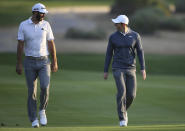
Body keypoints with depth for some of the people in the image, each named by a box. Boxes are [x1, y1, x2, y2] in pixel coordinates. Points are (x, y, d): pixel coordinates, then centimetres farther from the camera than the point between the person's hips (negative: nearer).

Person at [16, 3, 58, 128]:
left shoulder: (46, 25, 3)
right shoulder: (23, 25, -2)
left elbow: (51, 44, 5)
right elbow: (20, 45, -3)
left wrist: (55, 62, 1)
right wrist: (19, 64, -7)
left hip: (44, 61, 1)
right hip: (30, 62, -1)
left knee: (45, 87, -18)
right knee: (32, 91, -1)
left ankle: (42, 110, 6)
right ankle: (34, 120, 5)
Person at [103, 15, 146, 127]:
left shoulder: (135, 36, -1)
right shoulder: (113, 37, -1)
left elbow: (140, 52, 2)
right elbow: (109, 54, 5)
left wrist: (143, 69, -6)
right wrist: (105, 71, 4)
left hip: (130, 69, 2)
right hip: (118, 69, -2)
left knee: (131, 95, -1)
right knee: (121, 91, -18)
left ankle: (123, 110, 31)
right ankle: (122, 119, -12)